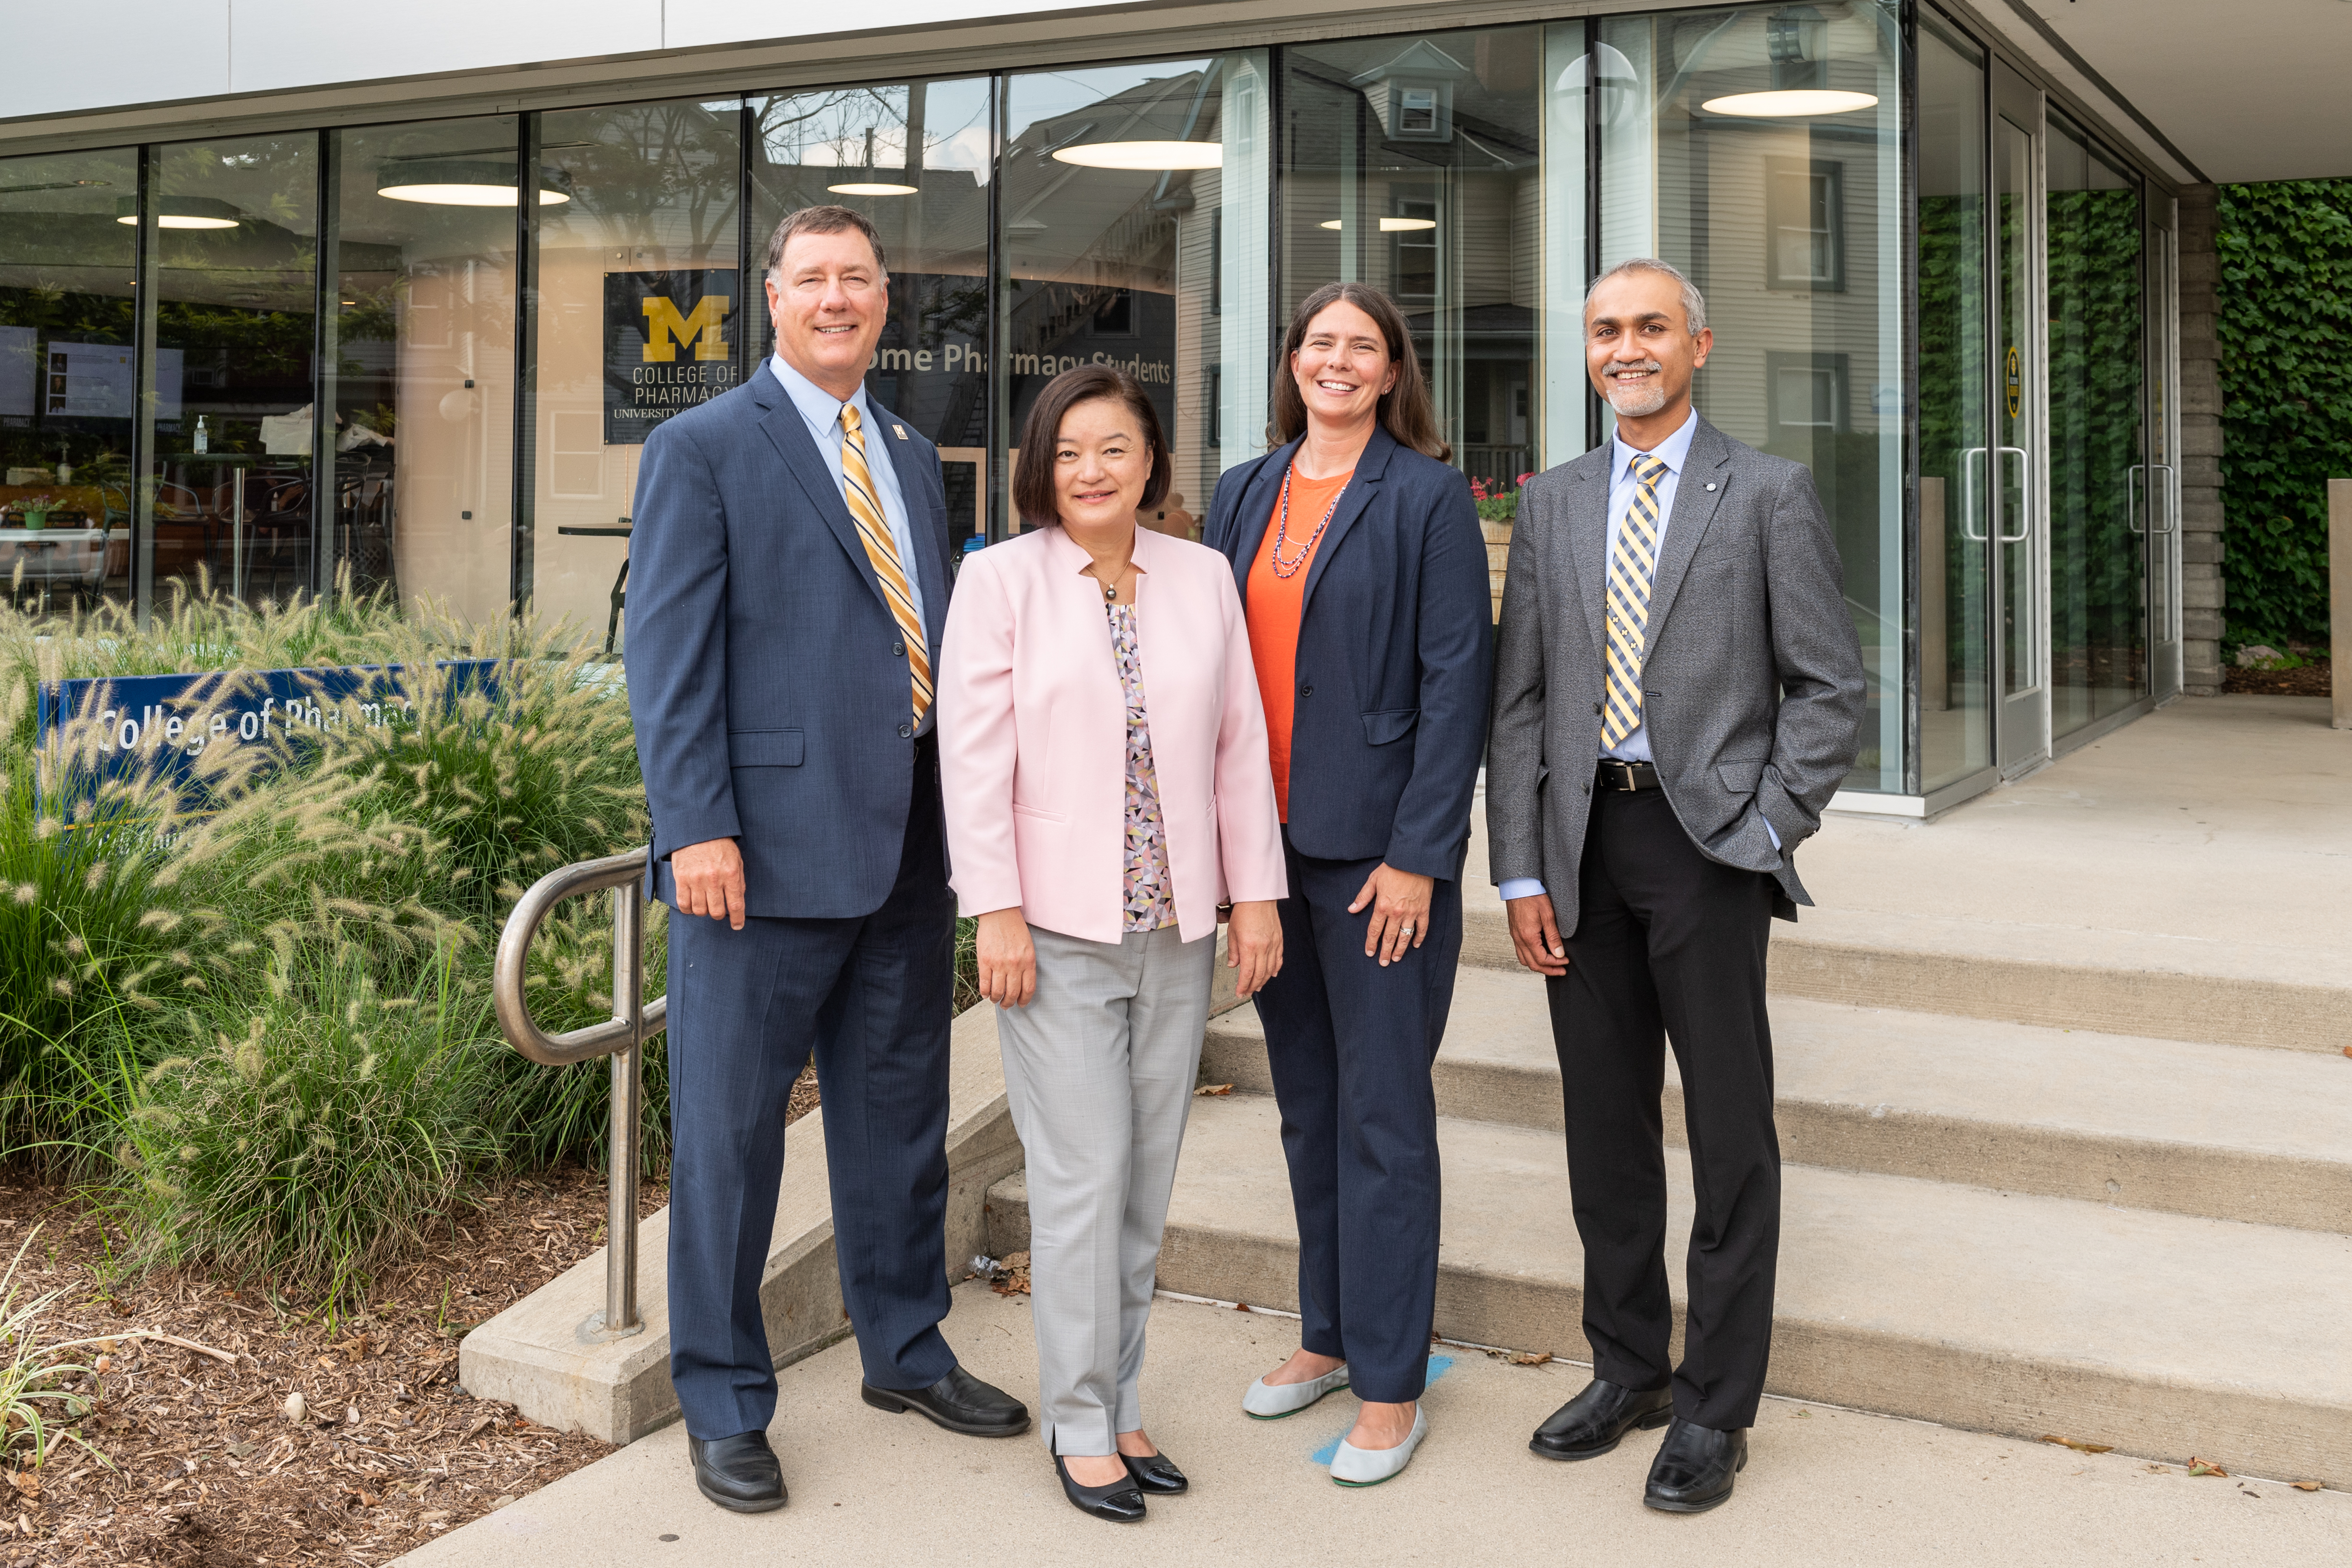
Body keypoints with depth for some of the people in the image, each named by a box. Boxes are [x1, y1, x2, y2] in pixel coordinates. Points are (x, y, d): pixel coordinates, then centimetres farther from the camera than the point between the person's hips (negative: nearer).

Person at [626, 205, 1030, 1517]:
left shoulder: (914, 457, 16)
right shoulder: (703, 450, -3)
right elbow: (669, 654, -9)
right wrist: (698, 828, -17)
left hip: (909, 843, 6)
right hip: (770, 848, -6)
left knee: (902, 1114, 17)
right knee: (732, 1130, 3)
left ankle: (908, 1351, 34)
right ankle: (726, 1405, 17)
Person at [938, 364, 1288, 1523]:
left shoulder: (1203, 578, 8)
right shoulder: (1002, 578, -2)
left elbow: (1240, 743, 10)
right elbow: (975, 755, -6)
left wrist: (1256, 893, 6)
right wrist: (997, 914, -11)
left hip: (1175, 932, 4)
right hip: (1057, 933, -4)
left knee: (1147, 1179, 9)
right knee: (1084, 1178, -4)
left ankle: (1118, 1405, 22)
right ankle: (1081, 1426, 10)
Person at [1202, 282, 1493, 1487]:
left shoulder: (1425, 496, -5)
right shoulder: (1245, 495, 11)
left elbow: (1455, 679, -9)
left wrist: (1416, 853, -15)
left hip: (1378, 845, -5)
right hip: (1268, 842, 6)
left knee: (1382, 1115, 0)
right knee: (1305, 1104, 15)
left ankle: (1389, 1384, 10)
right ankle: (1328, 1334, 29)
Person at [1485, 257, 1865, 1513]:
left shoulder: (1769, 494, 1)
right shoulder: (1553, 502, 11)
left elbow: (1829, 685, -1)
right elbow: (1518, 695, 9)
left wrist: (1769, 835, -9)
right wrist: (1520, 871, 2)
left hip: (1707, 840, -4)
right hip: (1582, 843, 4)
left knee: (1730, 1130, 2)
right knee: (1603, 1123, 11)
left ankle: (1716, 1407, 14)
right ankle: (1626, 1370, 26)